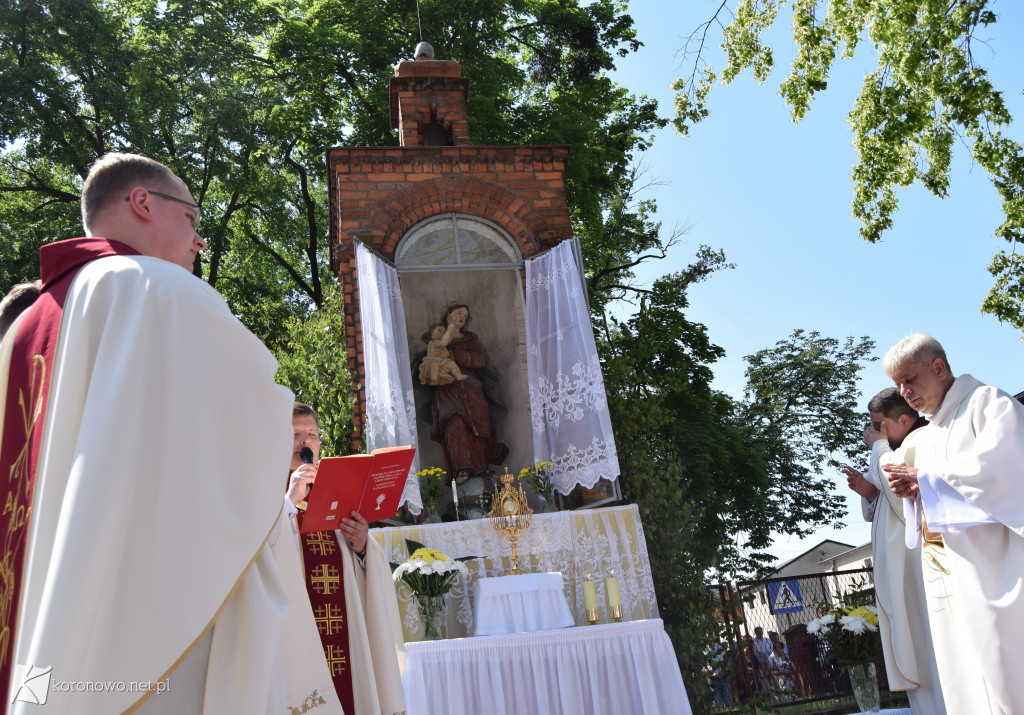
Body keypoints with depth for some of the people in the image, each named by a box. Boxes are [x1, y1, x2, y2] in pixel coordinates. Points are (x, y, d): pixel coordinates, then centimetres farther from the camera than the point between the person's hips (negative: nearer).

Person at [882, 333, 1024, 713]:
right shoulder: (923, 438, 21)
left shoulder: (988, 402, -2)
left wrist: (925, 479, -10)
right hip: (943, 567, 8)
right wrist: (910, 491, -1)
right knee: (964, 684, 7)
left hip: (990, 563, -8)